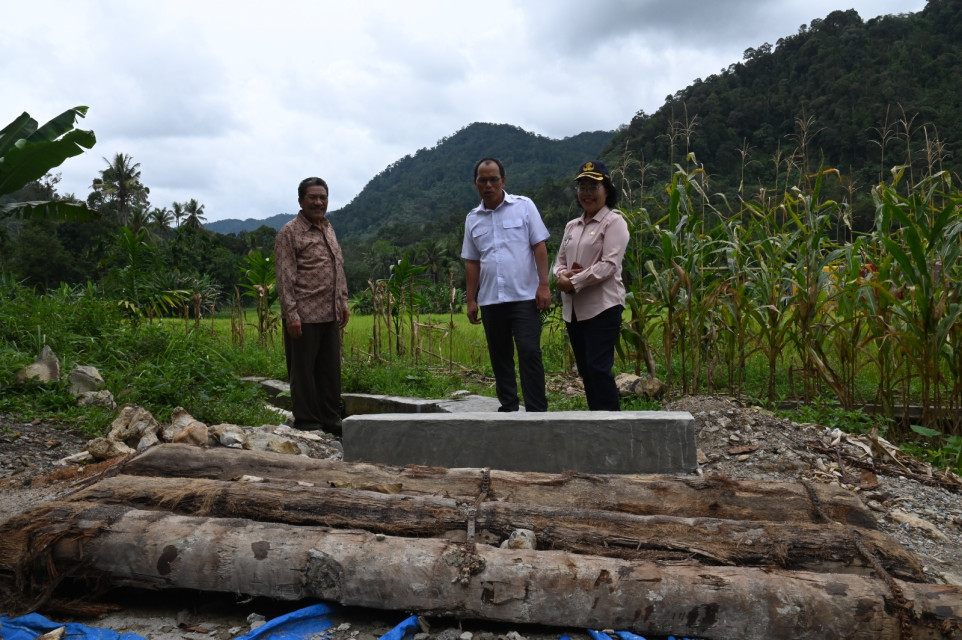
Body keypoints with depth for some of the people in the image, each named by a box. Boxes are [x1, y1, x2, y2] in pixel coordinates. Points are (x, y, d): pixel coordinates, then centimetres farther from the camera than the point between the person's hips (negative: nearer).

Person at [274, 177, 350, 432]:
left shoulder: (328, 228, 16)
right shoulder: (289, 233, -7)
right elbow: (285, 277, -12)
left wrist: (343, 301, 17)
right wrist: (291, 313, -17)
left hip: (330, 315, 7)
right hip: (304, 316, -7)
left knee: (331, 370, 12)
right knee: (303, 370, 2)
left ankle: (330, 419, 23)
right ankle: (306, 422, 13)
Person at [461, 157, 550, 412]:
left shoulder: (524, 206, 1)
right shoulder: (472, 218, 11)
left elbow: (539, 246, -2)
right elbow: (471, 262, 13)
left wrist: (544, 285, -11)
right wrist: (471, 300, 8)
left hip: (524, 296, -4)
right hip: (490, 300, 4)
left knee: (529, 353, -8)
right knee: (500, 357, 9)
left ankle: (537, 410, -1)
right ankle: (508, 408, 19)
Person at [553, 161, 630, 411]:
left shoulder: (614, 222, -3)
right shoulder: (572, 226, 18)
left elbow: (609, 264, -14)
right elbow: (560, 261, 17)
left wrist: (574, 282, -14)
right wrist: (561, 276, -7)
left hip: (602, 306, -7)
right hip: (573, 308, 7)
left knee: (598, 368, -12)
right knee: (585, 370, 10)